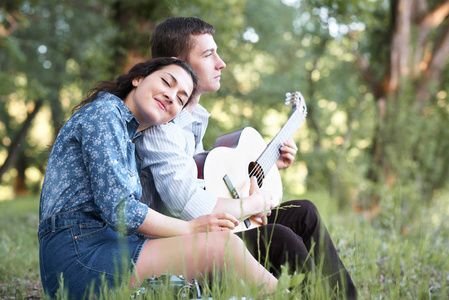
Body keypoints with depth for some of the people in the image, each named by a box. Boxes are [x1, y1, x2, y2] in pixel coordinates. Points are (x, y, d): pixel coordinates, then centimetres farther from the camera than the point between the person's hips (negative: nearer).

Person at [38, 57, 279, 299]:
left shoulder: (129, 138, 25)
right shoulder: (104, 111, -3)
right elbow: (118, 209, -15)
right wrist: (191, 229, -4)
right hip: (78, 255, -9)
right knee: (223, 245, -19)